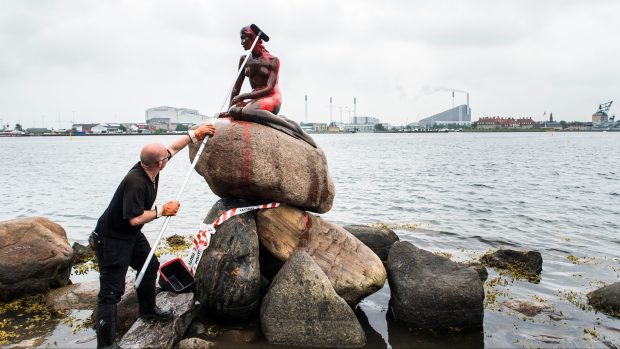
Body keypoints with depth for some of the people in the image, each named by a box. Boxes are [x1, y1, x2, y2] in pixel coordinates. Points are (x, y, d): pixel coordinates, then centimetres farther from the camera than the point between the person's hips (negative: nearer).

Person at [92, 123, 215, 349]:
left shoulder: (148, 167, -7)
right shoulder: (135, 182, -32)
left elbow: (172, 148, 8)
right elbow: (135, 219, -31)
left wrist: (194, 134, 11)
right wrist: (162, 211, -21)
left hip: (131, 235, 10)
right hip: (111, 239, -10)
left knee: (150, 266, 23)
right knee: (112, 291, -7)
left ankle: (147, 309, 43)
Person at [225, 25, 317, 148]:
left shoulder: (272, 60, -5)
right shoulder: (244, 60, 13)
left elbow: (269, 88, -14)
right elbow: (237, 87, 17)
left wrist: (243, 97, -17)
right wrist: (229, 108, 10)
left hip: (272, 98, -6)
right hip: (256, 99, 6)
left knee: (247, 111, -38)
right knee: (233, 111, -28)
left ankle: (294, 128, -34)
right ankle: (279, 119, -16)